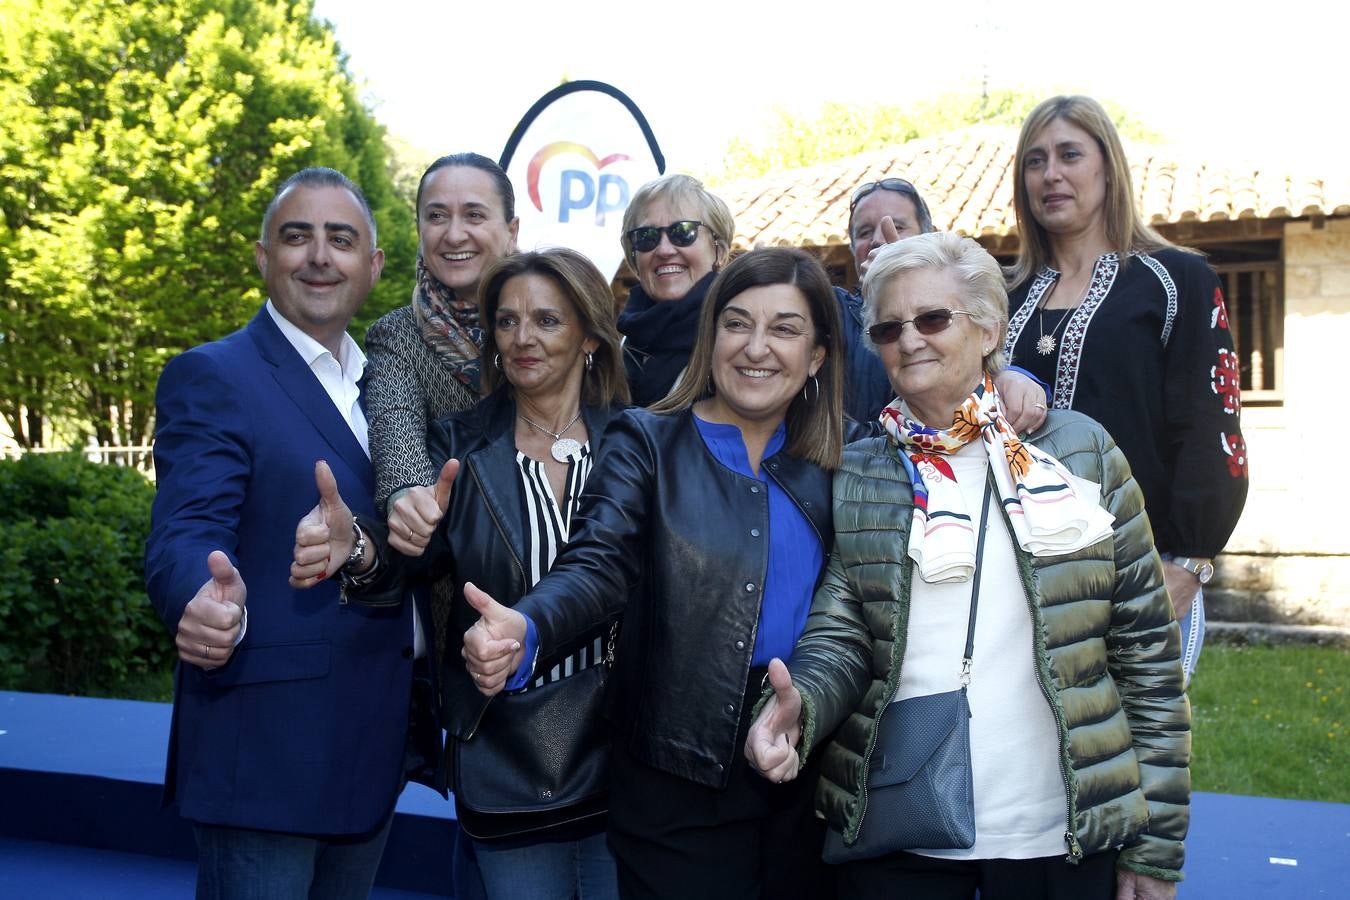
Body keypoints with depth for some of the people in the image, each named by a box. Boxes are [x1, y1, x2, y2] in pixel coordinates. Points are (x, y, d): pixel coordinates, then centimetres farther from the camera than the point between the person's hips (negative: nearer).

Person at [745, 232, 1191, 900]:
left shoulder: (1081, 452, 1)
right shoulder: (853, 476, 4)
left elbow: (1146, 651, 2)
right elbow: (840, 637, 1)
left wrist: (1156, 844, -1)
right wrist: (800, 705, -22)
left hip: (1061, 836, 0)